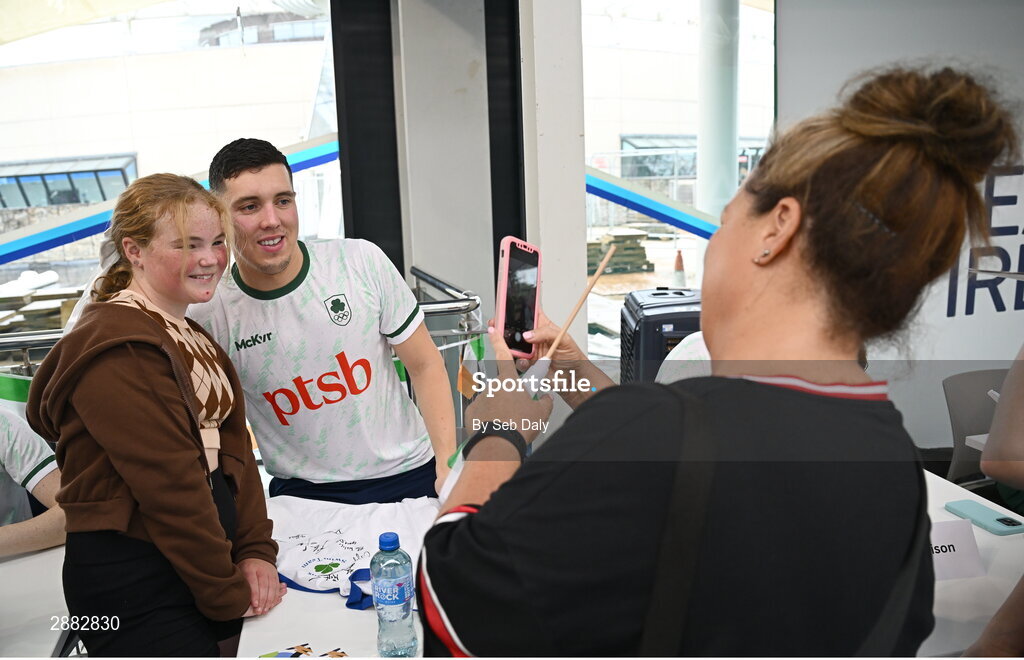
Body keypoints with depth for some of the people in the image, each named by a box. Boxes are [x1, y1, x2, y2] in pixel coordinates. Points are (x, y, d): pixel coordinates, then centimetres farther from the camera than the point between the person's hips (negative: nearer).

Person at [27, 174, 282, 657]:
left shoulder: (189, 336, 11)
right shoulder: (117, 349, -20)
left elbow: (231, 445, 7)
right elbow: (167, 484, -21)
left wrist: (256, 551, -2)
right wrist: (229, 594, -14)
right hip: (131, 582, -9)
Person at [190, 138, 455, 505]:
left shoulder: (361, 261, -7)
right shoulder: (210, 318, -8)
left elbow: (424, 365, -1)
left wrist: (449, 465, -8)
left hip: (411, 474, 0)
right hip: (307, 495, 1)